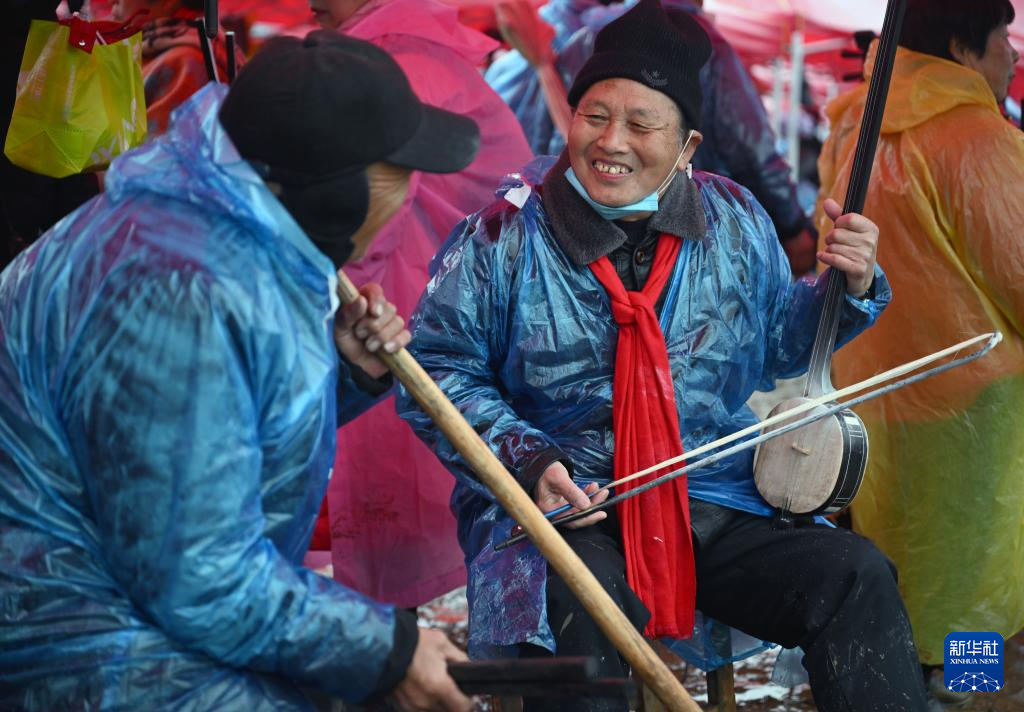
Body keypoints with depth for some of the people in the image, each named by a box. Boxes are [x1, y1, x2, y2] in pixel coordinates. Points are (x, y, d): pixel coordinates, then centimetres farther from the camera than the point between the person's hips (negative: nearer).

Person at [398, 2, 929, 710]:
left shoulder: (735, 220, 7)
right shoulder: (503, 238, -5)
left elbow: (776, 345, 21)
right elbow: (438, 374, -1)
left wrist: (846, 287, 1)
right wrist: (529, 460, -15)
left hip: (719, 507, 4)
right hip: (563, 511, -4)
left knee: (855, 575, -16)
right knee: (577, 612, -37)